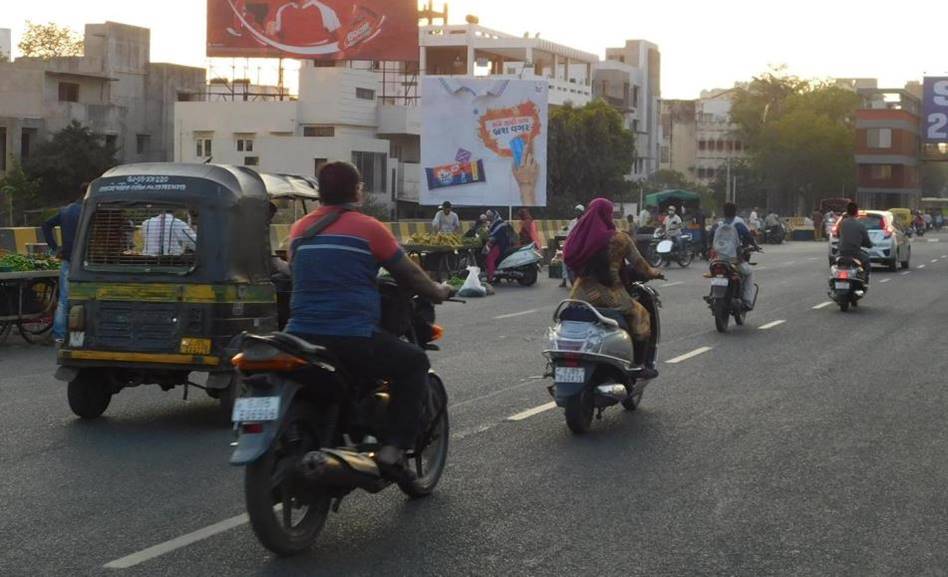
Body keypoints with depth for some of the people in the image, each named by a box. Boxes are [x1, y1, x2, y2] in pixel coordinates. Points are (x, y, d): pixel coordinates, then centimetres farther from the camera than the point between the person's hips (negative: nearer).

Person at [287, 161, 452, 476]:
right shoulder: (368, 228, -3)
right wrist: (438, 292, 26)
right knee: (414, 362, 14)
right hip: (353, 340, -5)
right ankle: (393, 449, 2)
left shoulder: (299, 229, 12)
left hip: (301, 334, 6)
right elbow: (409, 274, 6)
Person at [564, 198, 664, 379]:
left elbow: (569, 260, 5)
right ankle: (639, 365, 17)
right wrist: (652, 273, 18)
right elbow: (638, 263, -2)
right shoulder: (619, 239, -10)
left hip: (583, 294, 4)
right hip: (610, 295, -4)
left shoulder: (579, 237, 0)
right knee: (640, 316, 16)